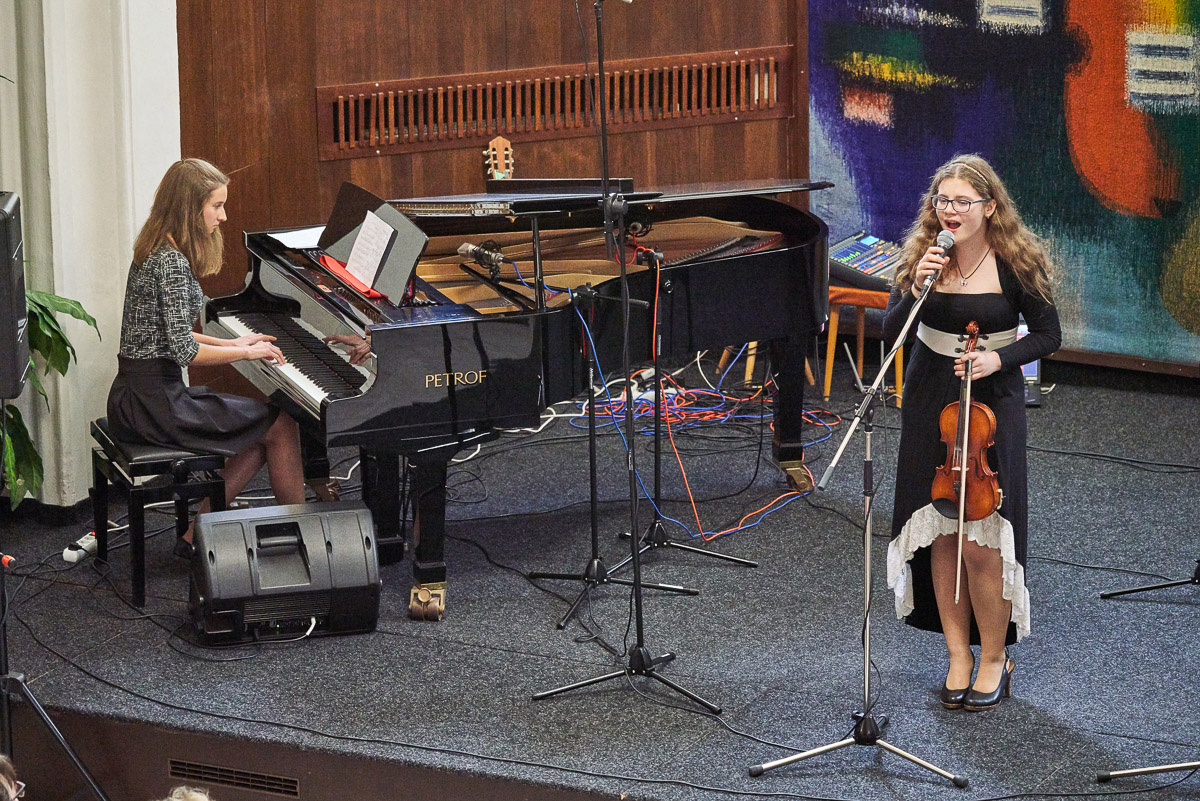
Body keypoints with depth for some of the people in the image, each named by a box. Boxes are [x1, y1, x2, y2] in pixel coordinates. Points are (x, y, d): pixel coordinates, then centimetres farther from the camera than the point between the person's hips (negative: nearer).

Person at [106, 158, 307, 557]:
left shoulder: (156, 251, 12)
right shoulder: (172, 262, -19)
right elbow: (184, 351, -21)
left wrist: (232, 343, 14)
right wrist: (246, 352, -9)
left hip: (135, 395, 10)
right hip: (155, 401, -10)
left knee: (263, 427, 15)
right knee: (282, 426, -3)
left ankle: (198, 535, 13)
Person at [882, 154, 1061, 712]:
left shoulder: (1017, 263, -10)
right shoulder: (921, 256, -3)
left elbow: (1048, 335, -2)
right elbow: (891, 332, -6)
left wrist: (999, 358, -18)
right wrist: (917, 290, -23)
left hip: (992, 402, -3)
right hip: (930, 403, 3)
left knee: (981, 541, -8)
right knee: (941, 536, 4)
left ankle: (994, 660, 8)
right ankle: (958, 657, 16)